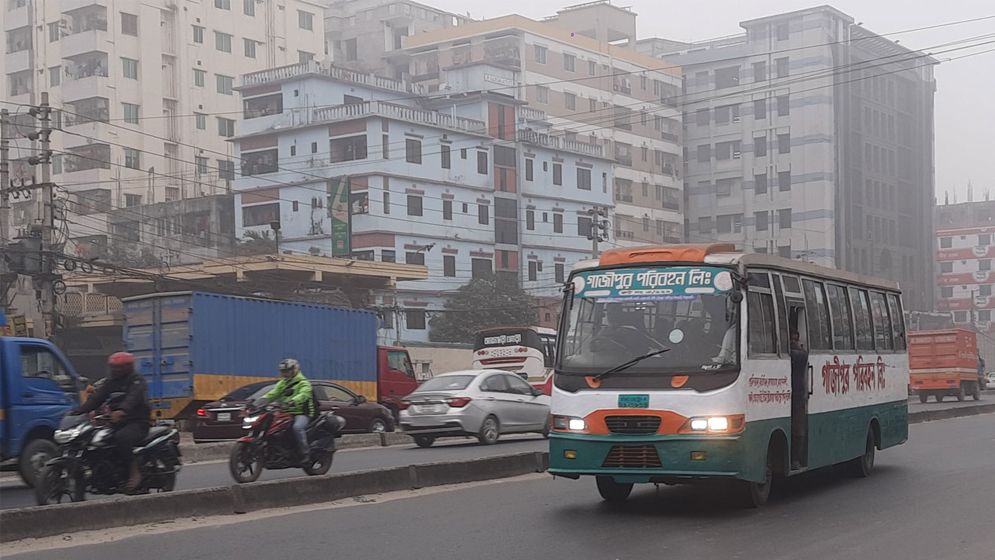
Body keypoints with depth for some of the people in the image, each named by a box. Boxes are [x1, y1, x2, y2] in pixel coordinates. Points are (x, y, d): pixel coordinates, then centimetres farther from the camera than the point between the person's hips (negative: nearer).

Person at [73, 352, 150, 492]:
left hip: (137, 422, -8)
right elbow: (95, 400, 6)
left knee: (121, 438, -37)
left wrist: (121, 411, -47)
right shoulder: (110, 383, 18)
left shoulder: (137, 381, -5)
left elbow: (132, 398, -26)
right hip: (116, 422, 8)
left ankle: (135, 472, -28)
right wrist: (77, 412, -11)